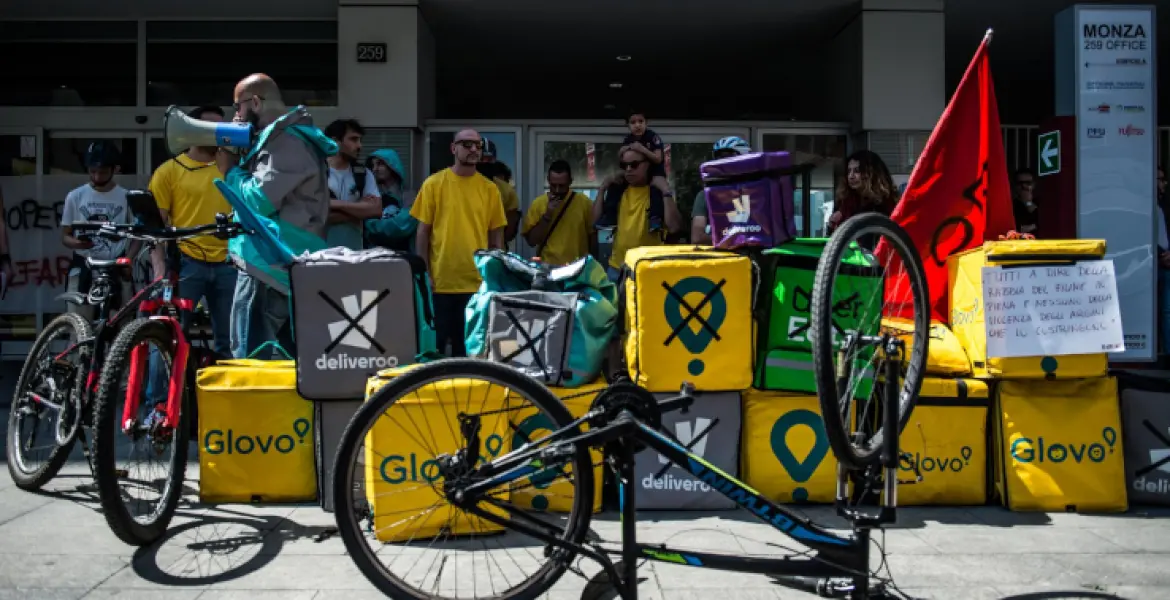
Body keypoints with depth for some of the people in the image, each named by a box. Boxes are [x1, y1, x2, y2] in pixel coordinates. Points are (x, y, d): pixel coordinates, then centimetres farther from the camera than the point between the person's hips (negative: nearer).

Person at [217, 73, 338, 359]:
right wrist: (238, 163, 5)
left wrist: (230, 169, -5)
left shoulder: (286, 141, -14)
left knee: (248, 360, -7)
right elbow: (259, 189, 20)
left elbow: (258, 201, -21)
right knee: (290, 357, 13)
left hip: (269, 264, -10)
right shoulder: (286, 136, 19)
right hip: (288, 263, 10)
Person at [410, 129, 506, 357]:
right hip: (442, 281, -1)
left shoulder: (489, 188, 4)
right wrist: (424, 274, -2)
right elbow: (423, 232, 1)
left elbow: (496, 237, 8)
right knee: (439, 342, 9)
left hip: (479, 282, 2)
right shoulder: (434, 184, -1)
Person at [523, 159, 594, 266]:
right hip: (547, 267, 0)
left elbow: (592, 237, 5)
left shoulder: (584, 202, -3)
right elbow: (531, 241, -5)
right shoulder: (538, 204, -3)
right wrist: (547, 215, -14)